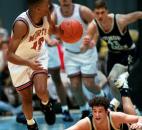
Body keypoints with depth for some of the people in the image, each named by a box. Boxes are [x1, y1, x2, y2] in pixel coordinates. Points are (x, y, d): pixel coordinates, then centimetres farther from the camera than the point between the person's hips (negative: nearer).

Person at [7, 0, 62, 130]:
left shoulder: (46, 14, -19)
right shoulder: (22, 24, -37)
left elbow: (52, 29, 7)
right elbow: (10, 55, -37)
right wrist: (29, 63, -55)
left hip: (39, 56, 3)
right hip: (20, 61, -3)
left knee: (41, 90, -20)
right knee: (27, 98, 9)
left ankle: (46, 104, 16)